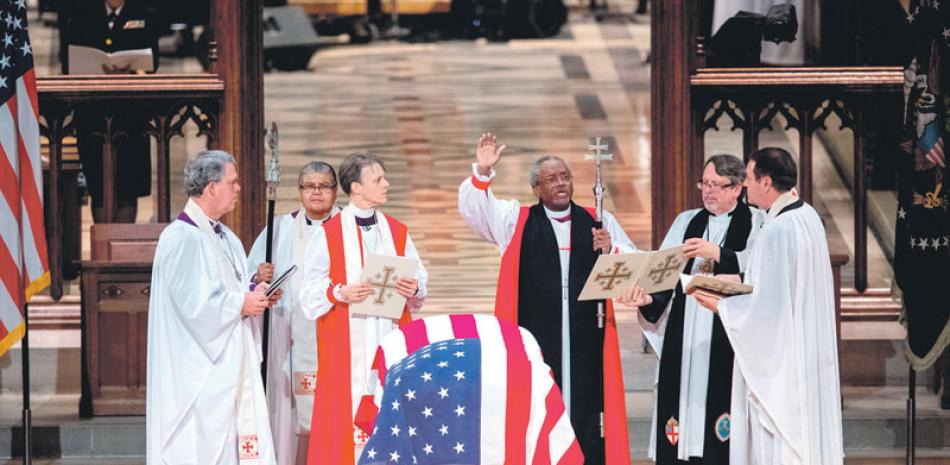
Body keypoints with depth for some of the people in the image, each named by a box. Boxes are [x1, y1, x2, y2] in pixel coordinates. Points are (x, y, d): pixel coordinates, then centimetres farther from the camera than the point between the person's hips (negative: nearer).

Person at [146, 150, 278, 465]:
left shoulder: (224, 238, 16)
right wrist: (241, 305, -14)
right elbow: (192, 303, -22)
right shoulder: (182, 238, -15)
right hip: (199, 370, -9)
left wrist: (256, 295, 4)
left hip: (230, 365, 9)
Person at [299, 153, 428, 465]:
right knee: (345, 413, -8)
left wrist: (413, 289, -10)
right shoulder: (328, 235, 0)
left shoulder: (397, 232, 12)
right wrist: (340, 292, -19)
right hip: (346, 345, -3)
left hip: (390, 342, 3)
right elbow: (311, 291, -2)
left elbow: (420, 279, 12)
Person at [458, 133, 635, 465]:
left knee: (587, 410, -1)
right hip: (535, 337, -1)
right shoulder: (517, 220, 12)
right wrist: (482, 172, -15)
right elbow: (473, 208, 1)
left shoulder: (598, 223, 15)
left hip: (585, 340, 1)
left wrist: (611, 250, -9)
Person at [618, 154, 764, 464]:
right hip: (684, 341, 4)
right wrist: (647, 296, -10)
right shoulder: (686, 222, 19)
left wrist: (718, 254, -19)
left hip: (728, 340, -4)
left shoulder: (756, 223, 6)